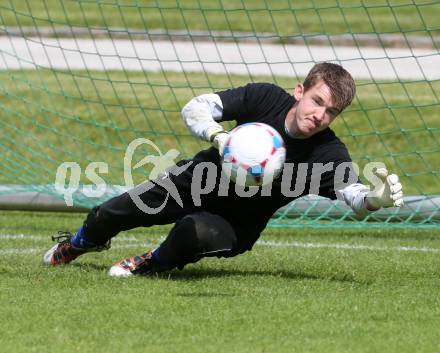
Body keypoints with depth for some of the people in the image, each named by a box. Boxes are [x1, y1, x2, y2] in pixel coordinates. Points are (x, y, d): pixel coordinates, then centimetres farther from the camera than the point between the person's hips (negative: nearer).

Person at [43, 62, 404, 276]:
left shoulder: (328, 154, -25)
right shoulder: (266, 98, -21)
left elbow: (352, 193, -40)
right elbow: (194, 108, -21)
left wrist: (377, 198, -63)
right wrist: (218, 136, -42)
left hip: (237, 223, -2)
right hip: (198, 182, 2)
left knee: (199, 232, -36)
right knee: (110, 215, 2)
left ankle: (154, 263, -1)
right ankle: (80, 243, 42)